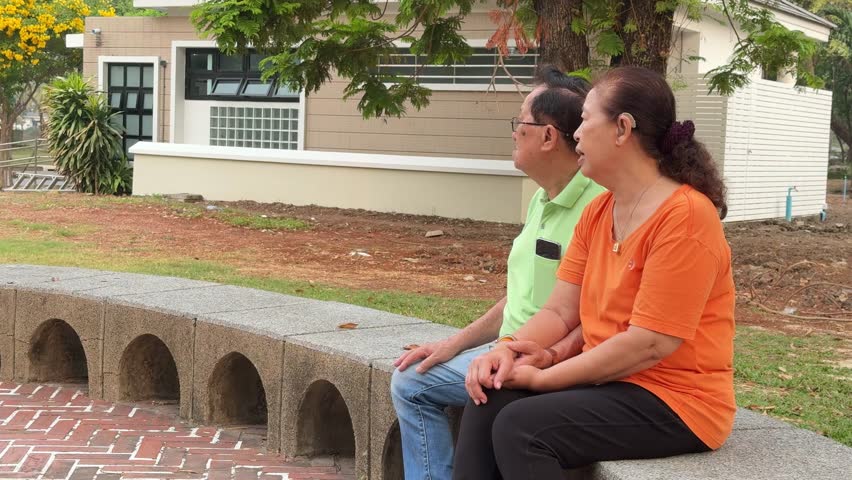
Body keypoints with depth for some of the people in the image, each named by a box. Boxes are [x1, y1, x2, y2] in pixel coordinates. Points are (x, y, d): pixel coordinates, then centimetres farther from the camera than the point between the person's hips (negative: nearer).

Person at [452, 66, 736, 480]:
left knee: (521, 426, -25)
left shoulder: (685, 217, -19)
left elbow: (649, 345, -23)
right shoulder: (596, 213, 10)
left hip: (674, 400, -8)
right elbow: (559, 312, 7)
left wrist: (542, 377, -18)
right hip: (609, 381, 8)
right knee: (489, 402, -12)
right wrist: (507, 350, -13)